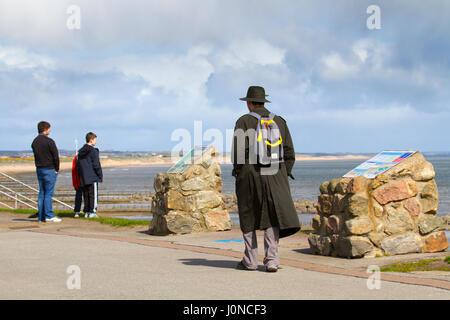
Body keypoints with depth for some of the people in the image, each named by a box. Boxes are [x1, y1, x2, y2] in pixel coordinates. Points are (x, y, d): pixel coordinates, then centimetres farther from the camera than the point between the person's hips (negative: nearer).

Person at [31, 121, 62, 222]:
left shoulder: (35, 142, 10)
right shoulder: (49, 141, -13)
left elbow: (36, 156, 12)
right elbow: (56, 156, -13)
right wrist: (57, 169, -1)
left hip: (39, 169, 7)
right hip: (49, 169, -7)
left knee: (42, 193, 9)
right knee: (49, 193, -6)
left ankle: (41, 216, 9)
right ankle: (49, 215, -7)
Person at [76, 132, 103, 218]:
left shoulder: (81, 151, 12)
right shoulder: (93, 151, -10)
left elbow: (78, 166, 15)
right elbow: (96, 165, -12)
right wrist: (100, 176, -4)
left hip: (83, 178, 7)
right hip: (92, 177, -7)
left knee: (86, 195, 10)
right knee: (93, 195, -3)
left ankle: (86, 212, 9)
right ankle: (92, 212, -6)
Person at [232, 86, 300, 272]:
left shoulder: (244, 122, -1)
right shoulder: (279, 121, 10)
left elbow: (238, 151, -10)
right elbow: (289, 153, 8)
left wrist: (238, 173, 2)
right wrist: (284, 176, 14)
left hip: (250, 175, -2)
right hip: (275, 175, 3)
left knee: (248, 218, 8)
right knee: (272, 217, 3)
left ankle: (250, 261, 13)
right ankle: (272, 260, -8)